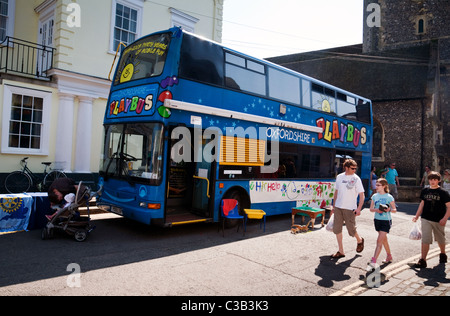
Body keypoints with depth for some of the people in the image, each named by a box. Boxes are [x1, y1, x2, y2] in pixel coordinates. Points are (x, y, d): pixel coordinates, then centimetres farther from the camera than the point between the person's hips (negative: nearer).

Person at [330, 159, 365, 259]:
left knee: (351, 230, 3)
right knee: (337, 229, 5)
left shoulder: (356, 179, -6)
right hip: (338, 207, 4)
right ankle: (341, 251, 16)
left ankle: (359, 240, 37)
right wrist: (333, 206, 14)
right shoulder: (339, 177, 6)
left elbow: (362, 195, -8)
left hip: (350, 209, -4)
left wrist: (359, 209, -18)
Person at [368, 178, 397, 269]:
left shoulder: (389, 197, -8)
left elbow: (394, 209, -3)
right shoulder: (375, 196, 4)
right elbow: (371, 209, 7)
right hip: (377, 220, 5)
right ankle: (389, 256, 39)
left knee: (379, 241, -11)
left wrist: (390, 210, -24)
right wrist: (376, 210, -14)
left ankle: (374, 261, -13)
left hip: (386, 221, -5)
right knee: (384, 239, 19)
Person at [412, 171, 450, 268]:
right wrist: (417, 216, 12)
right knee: (425, 239, -5)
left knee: (440, 239, 17)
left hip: (439, 220, -2)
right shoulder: (425, 191, 4)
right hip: (426, 219, 2)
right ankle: (423, 260, -5)